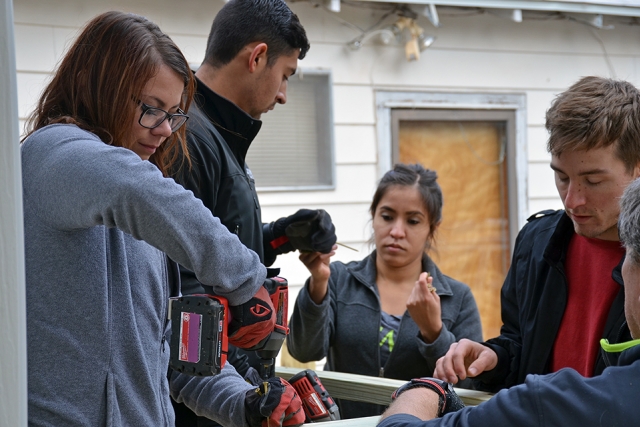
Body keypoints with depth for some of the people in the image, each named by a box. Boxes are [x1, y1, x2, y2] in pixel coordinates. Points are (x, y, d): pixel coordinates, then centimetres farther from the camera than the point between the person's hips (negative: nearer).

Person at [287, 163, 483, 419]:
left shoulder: (458, 299, 4)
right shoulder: (339, 281, 5)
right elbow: (305, 351, -8)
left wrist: (433, 330, -14)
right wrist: (318, 283, -22)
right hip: (343, 420, 1)